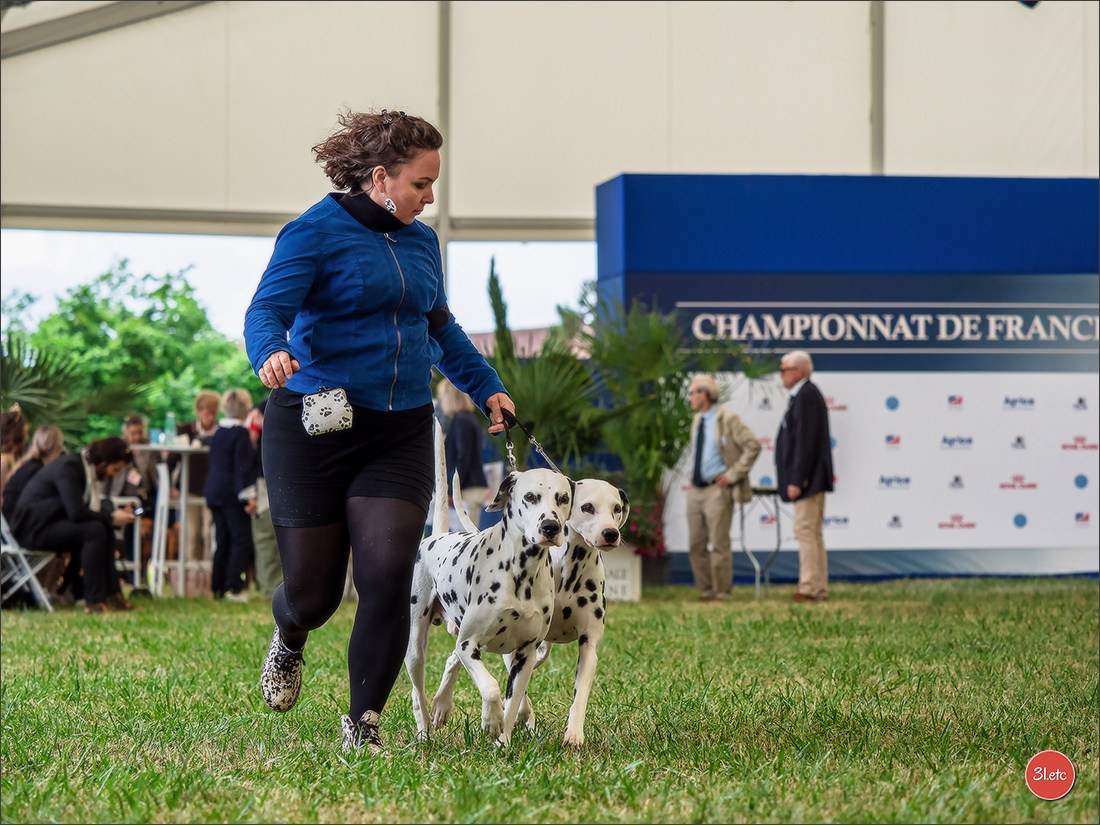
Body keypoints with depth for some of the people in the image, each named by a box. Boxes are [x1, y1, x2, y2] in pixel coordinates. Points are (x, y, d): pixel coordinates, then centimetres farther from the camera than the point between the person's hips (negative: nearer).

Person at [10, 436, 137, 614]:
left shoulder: (86, 467, 7)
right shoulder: (69, 467, -22)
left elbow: (90, 507, 10)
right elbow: (76, 513, -29)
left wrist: (115, 513, -6)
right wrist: (111, 518, -21)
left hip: (49, 522, 10)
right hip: (33, 526, -10)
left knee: (106, 530, -2)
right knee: (94, 531, -25)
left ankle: (111, 593, -2)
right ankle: (94, 601, -24)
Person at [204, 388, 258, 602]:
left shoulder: (218, 432, 12)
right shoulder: (241, 432, -12)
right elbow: (243, 466, -16)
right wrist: (249, 496, -16)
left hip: (214, 491, 8)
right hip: (232, 493, -8)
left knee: (222, 542, 12)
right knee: (241, 540, -5)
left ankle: (218, 587, 12)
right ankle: (234, 588, -11)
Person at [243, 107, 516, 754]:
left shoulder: (422, 241, 14)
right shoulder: (315, 233, -7)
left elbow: (441, 327, 29)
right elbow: (266, 310, -16)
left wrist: (487, 386, 28)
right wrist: (272, 354, -37)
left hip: (401, 434, 5)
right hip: (316, 429, -4)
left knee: (388, 575, -13)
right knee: (313, 592, 1)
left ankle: (364, 721, 1)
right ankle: (290, 640, 39)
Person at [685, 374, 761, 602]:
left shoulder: (728, 419, -9)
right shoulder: (697, 420, 14)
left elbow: (753, 446, -13)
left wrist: (733, 474, -14)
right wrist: (693, 478, 15)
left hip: (717, 489, -8)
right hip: (695, 489, 8)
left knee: (718, 544, -5)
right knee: (696, 546, 8)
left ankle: (721, 593, 2)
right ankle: (705, 591, 16)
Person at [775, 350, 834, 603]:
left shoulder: (806, 396, -16)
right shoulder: (806, 394, 16)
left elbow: (806, 442, -22)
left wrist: (796, 481, -22)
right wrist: (796, 478, 19)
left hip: (809, 479, -11)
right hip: (812, 480, 11)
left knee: (805, 531, -10)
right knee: (813, 533, 12)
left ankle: (810, 589, -10)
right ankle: (819, 589, 15)